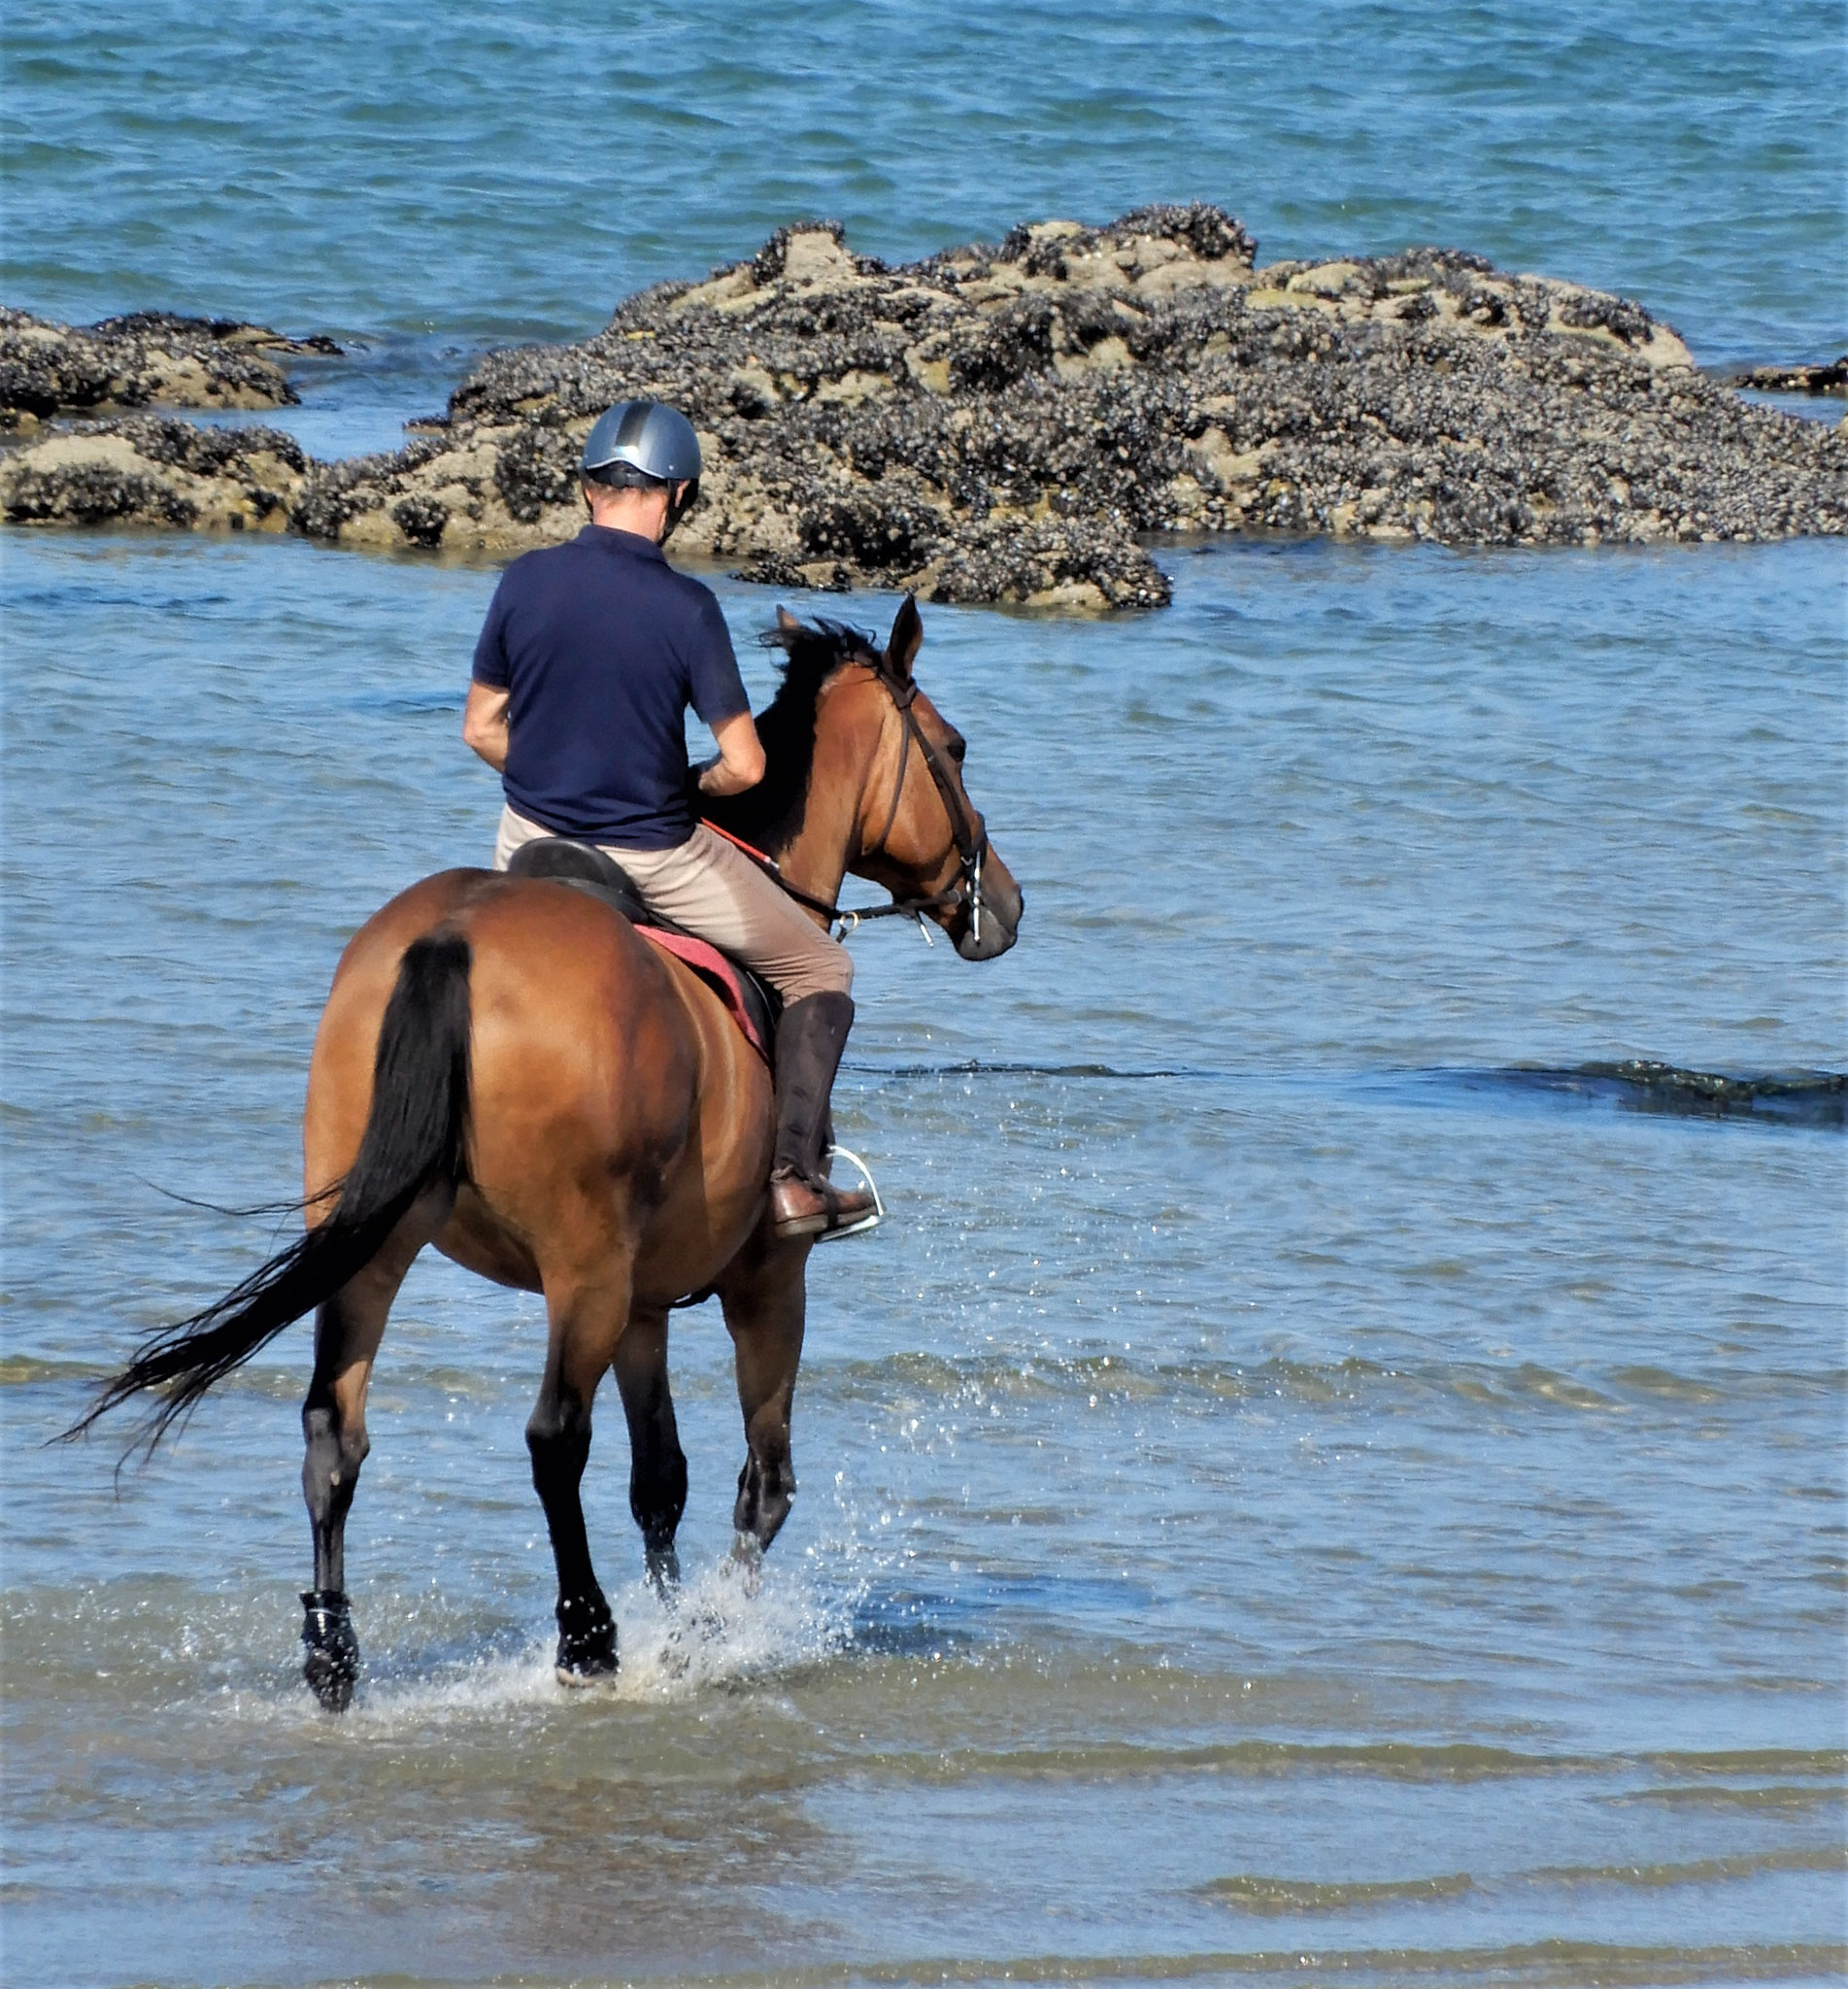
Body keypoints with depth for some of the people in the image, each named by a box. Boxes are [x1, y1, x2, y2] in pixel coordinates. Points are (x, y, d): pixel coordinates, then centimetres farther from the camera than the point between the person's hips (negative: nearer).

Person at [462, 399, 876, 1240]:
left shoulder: (524, 581, -7)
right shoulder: (683, 606, -17)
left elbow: (481, 728, 3)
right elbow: (744, 766, -15)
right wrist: (688, 787, 7)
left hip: (532, 846, 4)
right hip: (654, 858, -4)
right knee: (819, 971, 14)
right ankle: (794, 1177, 5)